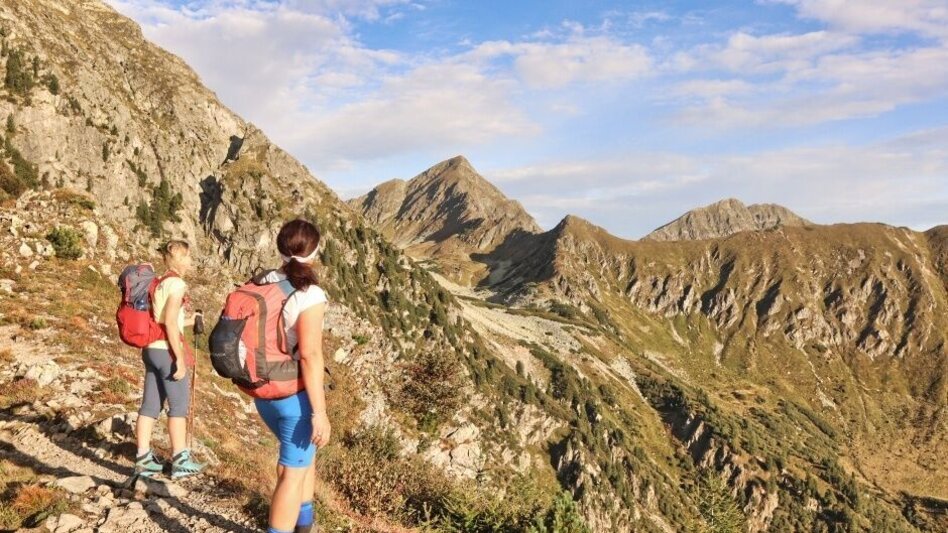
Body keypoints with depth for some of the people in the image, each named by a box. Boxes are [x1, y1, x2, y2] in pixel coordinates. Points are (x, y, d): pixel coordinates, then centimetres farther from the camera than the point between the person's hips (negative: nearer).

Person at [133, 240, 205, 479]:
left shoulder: (159, 282, 14)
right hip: (167, 350, -8)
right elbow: (170, 323, -20)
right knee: (179, 404, 1)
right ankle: (180, 461, 6)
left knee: (150, 405, 10)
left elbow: (158, 320, 15)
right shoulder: (176, 283, -13)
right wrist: (180, 359, -20)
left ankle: (143, 459, 14)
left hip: (151, 349, 8)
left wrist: (188, 321, 24)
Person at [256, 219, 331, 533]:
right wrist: (319, 412, -21)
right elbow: (310, 355, -25)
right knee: (293, 472, 5)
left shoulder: (263, 286, 3)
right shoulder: (309, 295, -19)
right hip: (296, 395, -8)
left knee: (304, 456, 27)